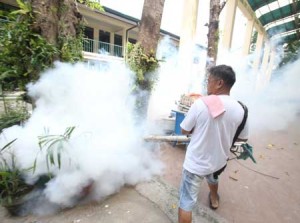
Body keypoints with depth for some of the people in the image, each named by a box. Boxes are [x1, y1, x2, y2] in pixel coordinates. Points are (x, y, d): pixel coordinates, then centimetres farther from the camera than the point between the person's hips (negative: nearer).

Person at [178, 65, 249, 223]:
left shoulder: (200, 103, -24)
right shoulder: (239, 109, -10)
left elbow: (184, 130, -12)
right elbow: (243, 138, 4)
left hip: (196, 163, -5)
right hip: (219, 160, 6)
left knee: (186, 201, 10)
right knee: (212, 178, 38)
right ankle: (214, 200, 67)